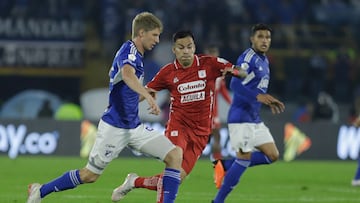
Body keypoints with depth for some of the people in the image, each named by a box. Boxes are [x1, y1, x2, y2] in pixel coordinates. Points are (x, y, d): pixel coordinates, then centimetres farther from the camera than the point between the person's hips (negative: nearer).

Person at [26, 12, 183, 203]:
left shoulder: (136, 54, 14)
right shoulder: (129, 51, -15)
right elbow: (127, 74, -40)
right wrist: (149, 96, -52)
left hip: (134, 126, 9)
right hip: (114, 127, -9)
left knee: (175, 154, -8)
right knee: (89, 175, 2)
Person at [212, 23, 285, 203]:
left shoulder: (264, 60, 15)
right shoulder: (247, 58, -14)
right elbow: (235, 85, -26)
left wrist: (269, 101, 14)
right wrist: (258, 96, -36)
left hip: (255, 119, 9)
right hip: (241, 117, -9)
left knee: (272, 155, 4)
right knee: (245, 157, -9)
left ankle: (226, 166, 12)